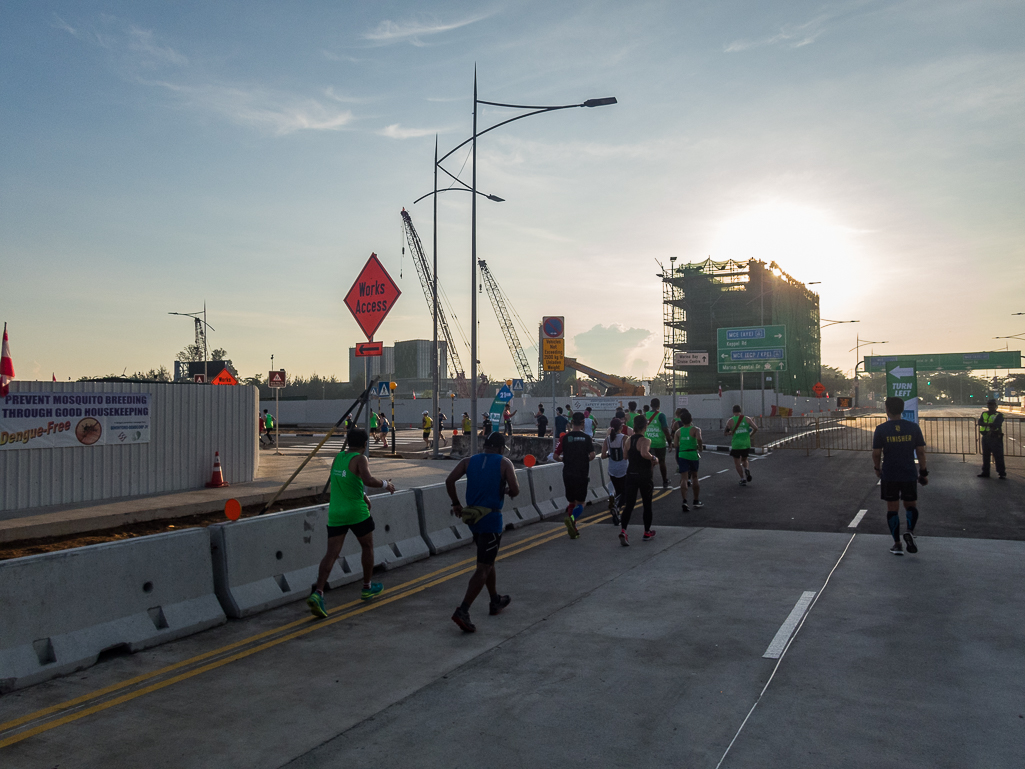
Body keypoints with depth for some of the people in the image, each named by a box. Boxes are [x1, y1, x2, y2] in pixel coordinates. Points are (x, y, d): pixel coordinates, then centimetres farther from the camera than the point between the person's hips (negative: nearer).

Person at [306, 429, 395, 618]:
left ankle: (318, 593, -15)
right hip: (356, 512, -5)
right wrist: (386, 484, -11)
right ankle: (367, 588, 29)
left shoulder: (337, 458, 11)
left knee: (332, 553, 1)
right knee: (367, 547, 17)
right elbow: (368, 480, -28)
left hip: (335, 513, 5)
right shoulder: (360, 459, -11)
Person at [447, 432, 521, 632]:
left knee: (488, 561, 24)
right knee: (483, 568, -3)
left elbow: (449, 480, -4)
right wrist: (506, 490, 9)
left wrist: (455, 503, 7)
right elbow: (515, 490, -14)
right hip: (492, 519, -6)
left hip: (472, 516, 6)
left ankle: (495, 601, 38)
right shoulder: (504, 463, -5)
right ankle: (462, 611, -14)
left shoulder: (469, 461, 7)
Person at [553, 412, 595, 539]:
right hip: (581, 474, -2)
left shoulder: (565, 438, 0)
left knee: (571, 502, 15)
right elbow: (592, 455, -10)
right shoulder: (586, 437, -4)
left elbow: (556, 456, -1)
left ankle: (573, 528, 15)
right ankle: (571, 518, -26)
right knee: (580, 503, 2)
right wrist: (585, 461, 10)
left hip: (568, 474, 3)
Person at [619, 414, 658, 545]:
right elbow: (644, 453, -35)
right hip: (644, 476, -4)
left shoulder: (629, 440, 3)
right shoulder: (646, 441, -16)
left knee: (628, 504, 2)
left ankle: (623, 530, -17)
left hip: (631, 474, 4)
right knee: (647, 504, 14)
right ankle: (647, 533, 25)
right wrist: (654, 458, -17)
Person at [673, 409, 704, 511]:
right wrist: (701, 447, -6)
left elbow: (675, 445, -3)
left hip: (682, 455, 1)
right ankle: (696, 501, 26)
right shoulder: (695, 429, -4)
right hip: (693, 454, -1)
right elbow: (699, 439, -23)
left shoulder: (678, 432, 5)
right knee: (694, 477, 17)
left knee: (683, 479, -3)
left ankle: (684, 501, -20)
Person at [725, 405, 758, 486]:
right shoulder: (747, 419, 0)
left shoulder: (730, 421, -6)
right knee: (744, 460, 23)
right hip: (746, 444, 3)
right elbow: (756, 428, -4)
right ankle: (747, 470, -6)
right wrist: (750, 435, 13)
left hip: (736, 445, -3)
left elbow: (726, 433, -9)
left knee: (737, 463, 10)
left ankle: (743, 479, 4)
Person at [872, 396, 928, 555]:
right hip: (909, 474, 1)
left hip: (889, 475, -1)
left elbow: (876, 454, -4)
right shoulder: (913, 427, -2)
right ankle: (910, 531, -6)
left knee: (892, 509, 8)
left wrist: (877, 468, 14)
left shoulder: (881, 429, -7)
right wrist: (923, 472, 10)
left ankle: (897, 544, 8)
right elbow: (921, 452, -1)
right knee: (911, 505, 18)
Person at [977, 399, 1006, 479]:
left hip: (995, 438, -6)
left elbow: (996, 424, -18)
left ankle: (1002, 473, 1)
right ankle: (985, 472, 21)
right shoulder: (984, 414, 12)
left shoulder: (999, 415, -4)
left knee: (998, 456, -5)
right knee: (985, 455, 12)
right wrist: (990, 424, -15)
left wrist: (985, 424, -10)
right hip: (985, 437, 6)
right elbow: (980, 422, -3)